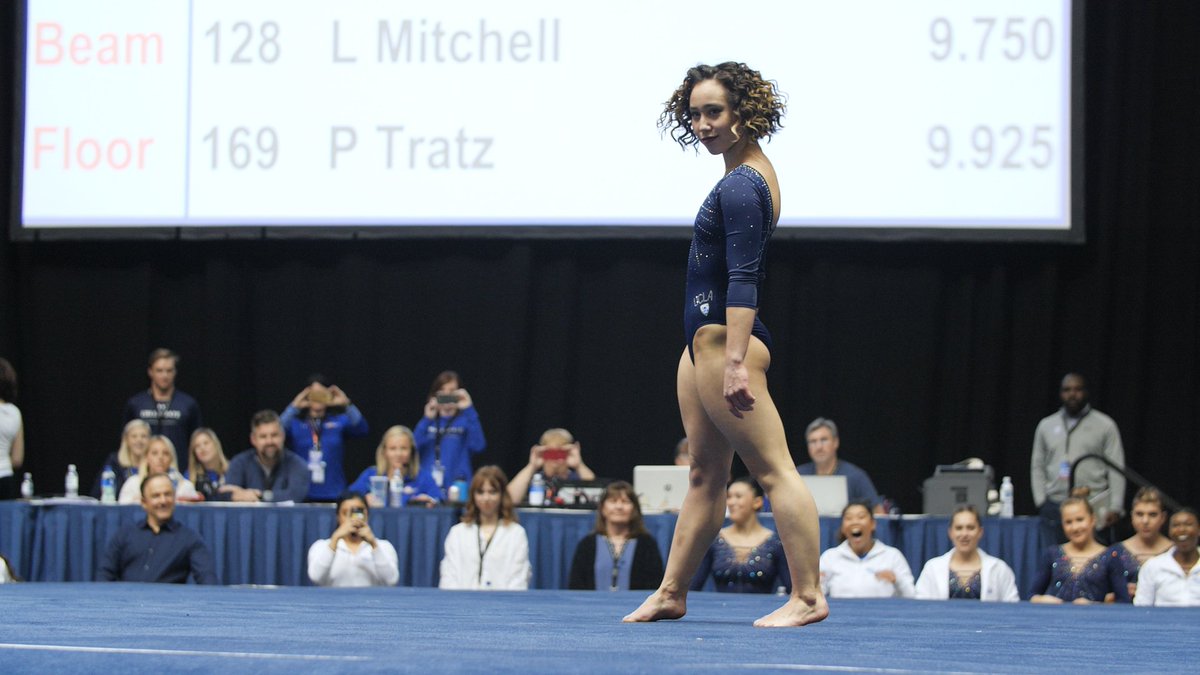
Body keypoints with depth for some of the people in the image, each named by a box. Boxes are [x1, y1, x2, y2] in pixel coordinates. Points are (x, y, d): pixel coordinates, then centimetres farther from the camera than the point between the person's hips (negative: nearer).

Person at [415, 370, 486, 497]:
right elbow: (412, 447, -2)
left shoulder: (465, 421, 5)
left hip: (456, 487, -2)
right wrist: (427, 420, -10)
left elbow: (477, 446, -14)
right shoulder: (428, 422, 13)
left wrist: (469, 411, -16)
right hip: (426, 487, 2)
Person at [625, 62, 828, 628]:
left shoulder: (740, 185, -16)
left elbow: (742, 279, -23)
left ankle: (808, 597, -10)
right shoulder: (750, 174, 14)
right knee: (705, 477, 13)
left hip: (724, 341, -11)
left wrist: (735, 362, -27)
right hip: (704, 342, 11)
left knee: (773, 469, -9)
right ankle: (671, 593, 18)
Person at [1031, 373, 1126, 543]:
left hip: (1093, 507, -3)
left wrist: (1115, 508, -7)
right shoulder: (1046, 426, 15)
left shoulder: (1104, 425, 4)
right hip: (1054, 508, 3)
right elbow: (1037, 467, 17)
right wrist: (1041, 502, 6)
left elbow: (1116, 469, 1)